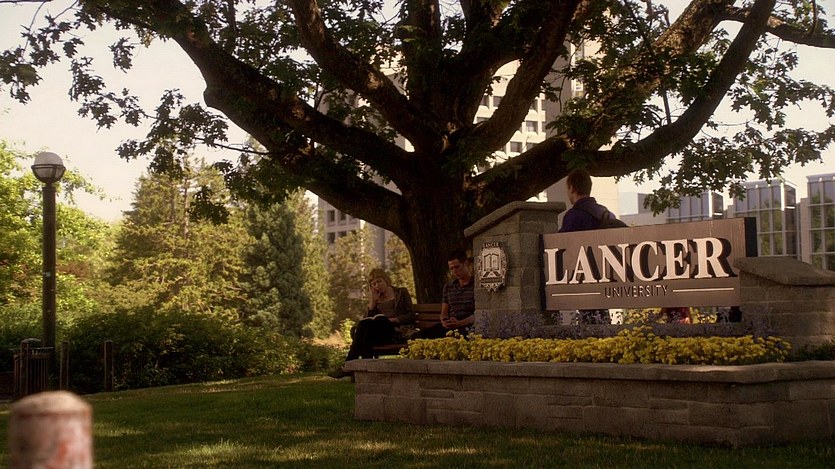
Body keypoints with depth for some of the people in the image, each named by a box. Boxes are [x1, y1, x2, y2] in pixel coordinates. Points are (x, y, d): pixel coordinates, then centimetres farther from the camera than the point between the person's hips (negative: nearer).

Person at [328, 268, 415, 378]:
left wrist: (392, 319, -8)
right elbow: (369, 318, 13)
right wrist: (372, 301, 5)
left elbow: (412, 316, 5)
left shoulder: (401, 292, 15)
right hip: (378, 334, 4)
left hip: (396, 331, -4)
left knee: (365, 324, -31)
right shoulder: (375, 298, 26)